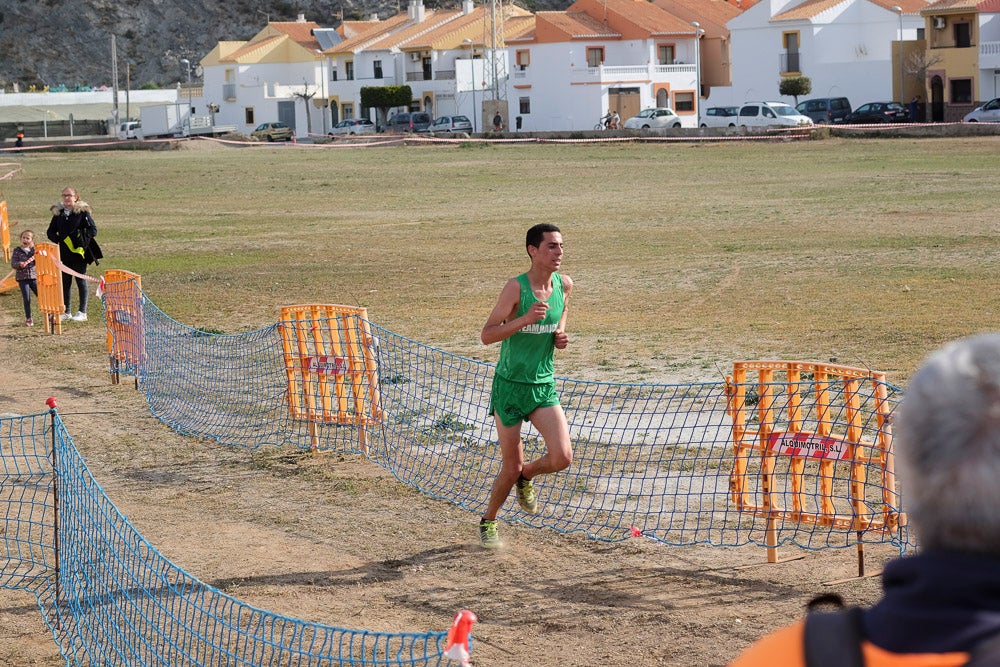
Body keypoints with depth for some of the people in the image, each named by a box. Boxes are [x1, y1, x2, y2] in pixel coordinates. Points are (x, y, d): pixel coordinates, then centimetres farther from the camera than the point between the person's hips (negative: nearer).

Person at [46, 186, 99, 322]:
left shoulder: (82, 212, -4)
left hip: (79, 252, -5)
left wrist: (83, 239, -19)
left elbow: (93, 229, -6)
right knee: (65, 283, 8)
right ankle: (66, 312, 15)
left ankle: (82, 312, 6)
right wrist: (57, 239, -4)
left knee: (81, 281, 0)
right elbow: (50, 231, 15)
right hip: (64, 253, 5)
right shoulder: (58, 213, 10)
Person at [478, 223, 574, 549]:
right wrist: (526, 318, -30)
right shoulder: (516, 287, -16)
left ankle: (526, 476, 21)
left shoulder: (564, 284, -1)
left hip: (544, 385, 4)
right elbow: (486, 335, -16)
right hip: (510, 385, -4)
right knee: (511, 468, 3)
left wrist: (560, 335, 1)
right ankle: (488, 522, 30)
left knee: (562, 457, -13)